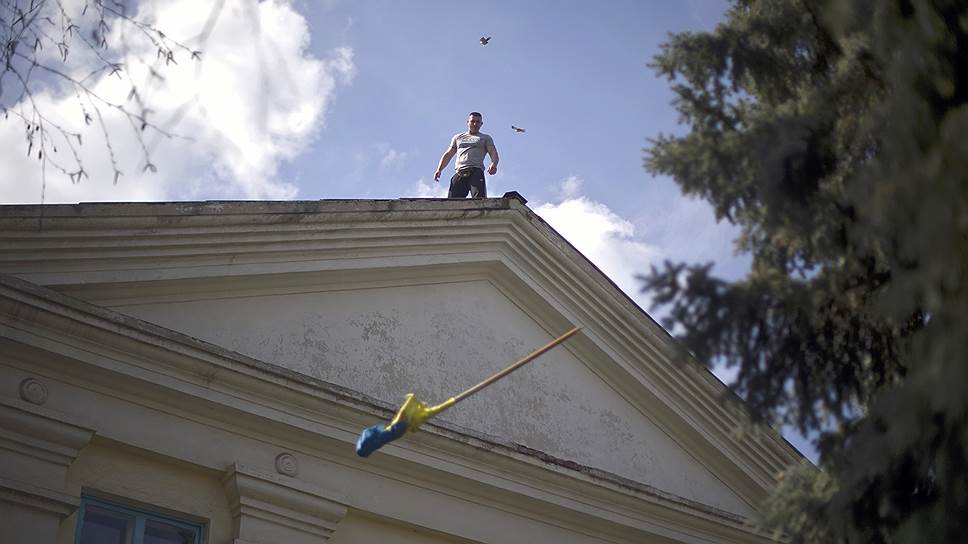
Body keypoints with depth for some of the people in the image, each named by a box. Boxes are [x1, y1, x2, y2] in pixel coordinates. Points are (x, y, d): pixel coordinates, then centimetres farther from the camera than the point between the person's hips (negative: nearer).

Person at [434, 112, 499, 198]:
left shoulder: (486, 138, 21)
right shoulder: (458, 137, 30)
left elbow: (494, 154, 7)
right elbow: (448, 155, 28)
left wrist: (494, 164, -17)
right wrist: (439, 169, 11)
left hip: (476, 171, -2)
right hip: (459, 172, 3)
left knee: (479, 200, -24)